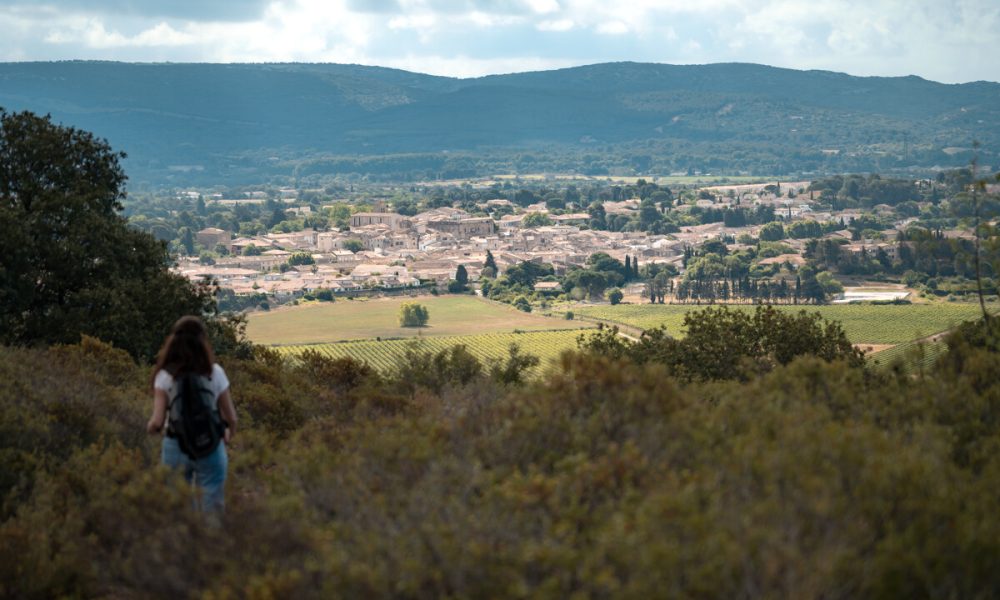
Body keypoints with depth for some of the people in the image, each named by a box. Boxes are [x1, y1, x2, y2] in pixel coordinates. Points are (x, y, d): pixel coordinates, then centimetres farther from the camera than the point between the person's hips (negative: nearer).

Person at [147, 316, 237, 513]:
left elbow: (157, 422, -14)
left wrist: (150, 427, 10)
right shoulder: (215, 372, -6)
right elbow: (231, 418, -3)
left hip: (176, 447, 0)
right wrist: (228, 436, 18)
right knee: (213, 507, 8)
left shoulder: (165, 376, -8)